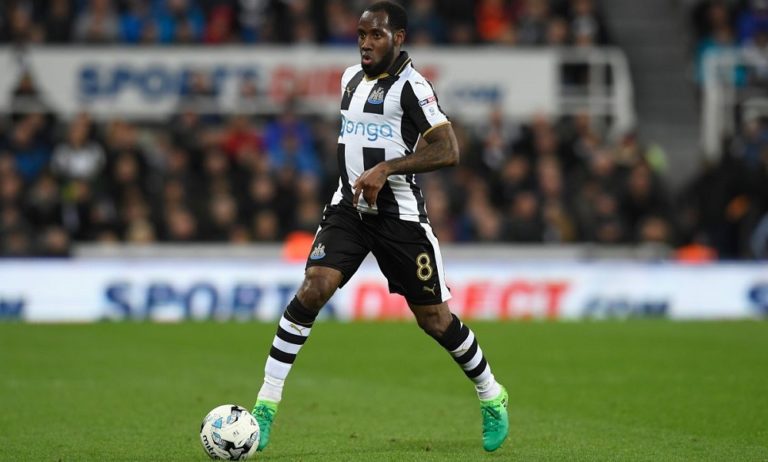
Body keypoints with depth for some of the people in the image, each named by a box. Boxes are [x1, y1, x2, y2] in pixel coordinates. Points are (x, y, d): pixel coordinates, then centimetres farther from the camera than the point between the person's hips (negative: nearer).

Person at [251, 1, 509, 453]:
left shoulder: (411, 86, -12)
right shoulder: (351, 78, 11)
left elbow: (448, 150, -20)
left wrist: (385, 169, -27)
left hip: (399, 215, -5)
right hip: (349, 208, 5)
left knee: (434, 318, 2)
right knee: (312, 292, -16)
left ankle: (492, 398, 25)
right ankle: (266, 406, -15)